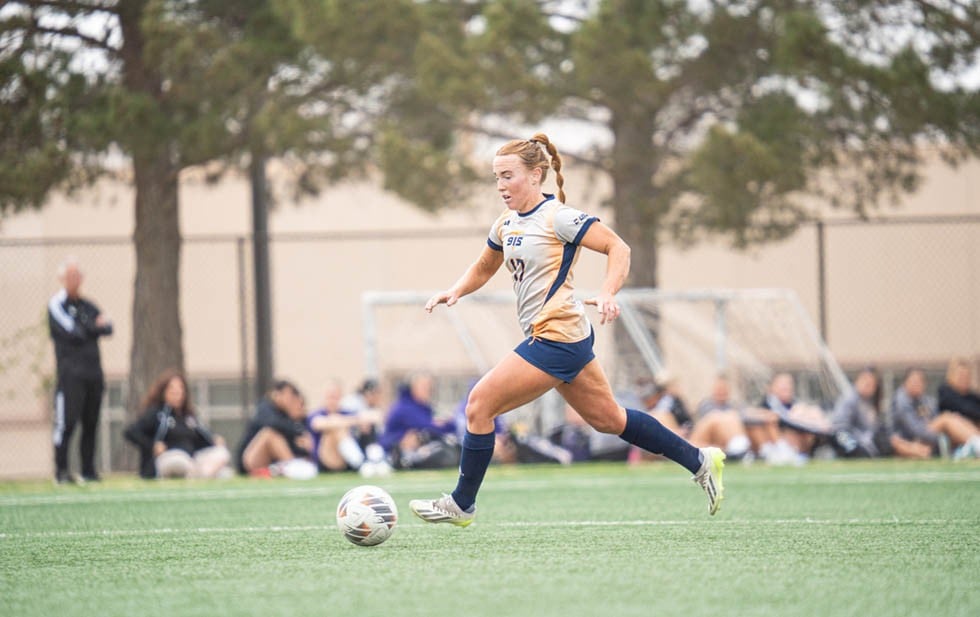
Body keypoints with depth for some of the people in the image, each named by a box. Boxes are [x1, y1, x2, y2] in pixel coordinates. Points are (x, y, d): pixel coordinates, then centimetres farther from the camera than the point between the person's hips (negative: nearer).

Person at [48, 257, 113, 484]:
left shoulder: (88, 306, 19)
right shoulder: (57, 304, 0)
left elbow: (108, 328, 6)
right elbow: (71, 331, -13)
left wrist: (85, 329, -9)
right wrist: (95, 327, 2)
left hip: (93, 372, 6)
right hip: (71, 370, -6)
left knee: (91, 424, 5)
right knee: (67, 421, -10)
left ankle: (88, 470, 9)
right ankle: (61, 471, -7)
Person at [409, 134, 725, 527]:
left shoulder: (557, 217, -13)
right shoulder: (506, 225, 12)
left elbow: (618, 248, -14)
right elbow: (484, 268, 27)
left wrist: (607, 294, -29)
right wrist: (456, 291, 8)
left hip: (557, 339, -10)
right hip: (567, 339, 10)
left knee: (479, 404, -8)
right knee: (607, 418, 16)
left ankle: (461, 504, 2)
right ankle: (699, 461, 24)